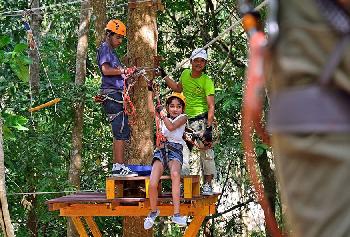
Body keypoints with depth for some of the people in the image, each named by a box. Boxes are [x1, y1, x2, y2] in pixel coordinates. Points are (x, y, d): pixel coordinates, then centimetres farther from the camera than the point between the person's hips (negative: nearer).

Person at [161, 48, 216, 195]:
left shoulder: (206, 81, -13)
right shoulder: (185, 74, 5)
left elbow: (211, 106, -18)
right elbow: (178, 88, 28)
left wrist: (209, 128, -27)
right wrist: (164, 76, 26)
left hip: (202, 118, -6)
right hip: (188, 119, 6)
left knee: (206, 151, -9)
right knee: (193, 151, 7)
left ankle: (208, 184, -5)